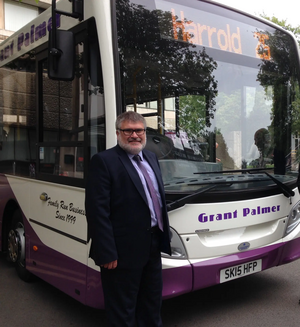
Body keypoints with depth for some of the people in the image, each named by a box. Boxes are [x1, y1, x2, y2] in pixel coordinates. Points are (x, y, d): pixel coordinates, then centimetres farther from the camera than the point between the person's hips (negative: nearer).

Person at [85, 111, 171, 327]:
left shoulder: (151, 157, 11)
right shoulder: (104, 161, -13)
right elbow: (97, 211, -18)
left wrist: (165, 235, 14)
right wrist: (106, 253, -20)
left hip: (153, 245, 8)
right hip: (124, 250, -7)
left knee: (152, 303, 24)